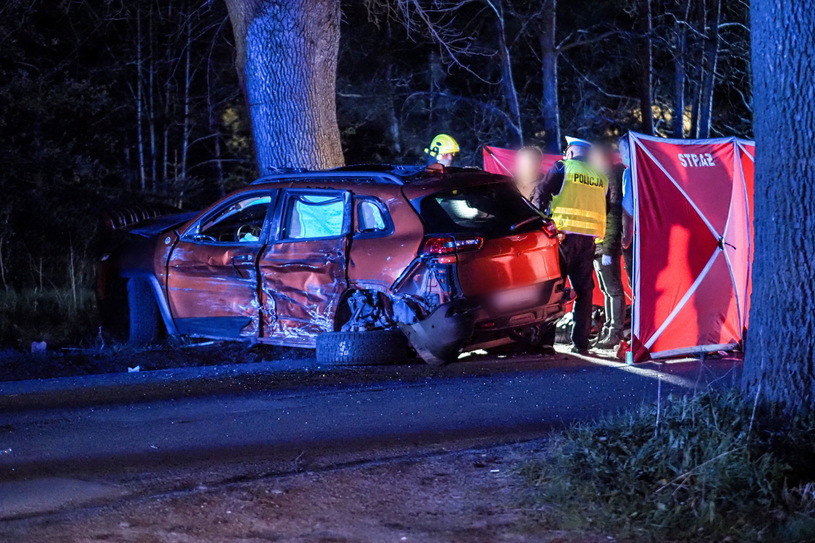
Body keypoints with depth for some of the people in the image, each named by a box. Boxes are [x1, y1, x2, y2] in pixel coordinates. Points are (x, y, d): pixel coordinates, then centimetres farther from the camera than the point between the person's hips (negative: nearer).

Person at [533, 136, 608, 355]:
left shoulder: (562, 168, 2)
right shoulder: (601, 177, 15)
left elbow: (540, 197, 0)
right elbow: (606, 210, 15)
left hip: (563, 233, -4)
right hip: (589, 238, 4)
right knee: (584, 290, 8)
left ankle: (546, 339, -2)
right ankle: (580, 342, 5)